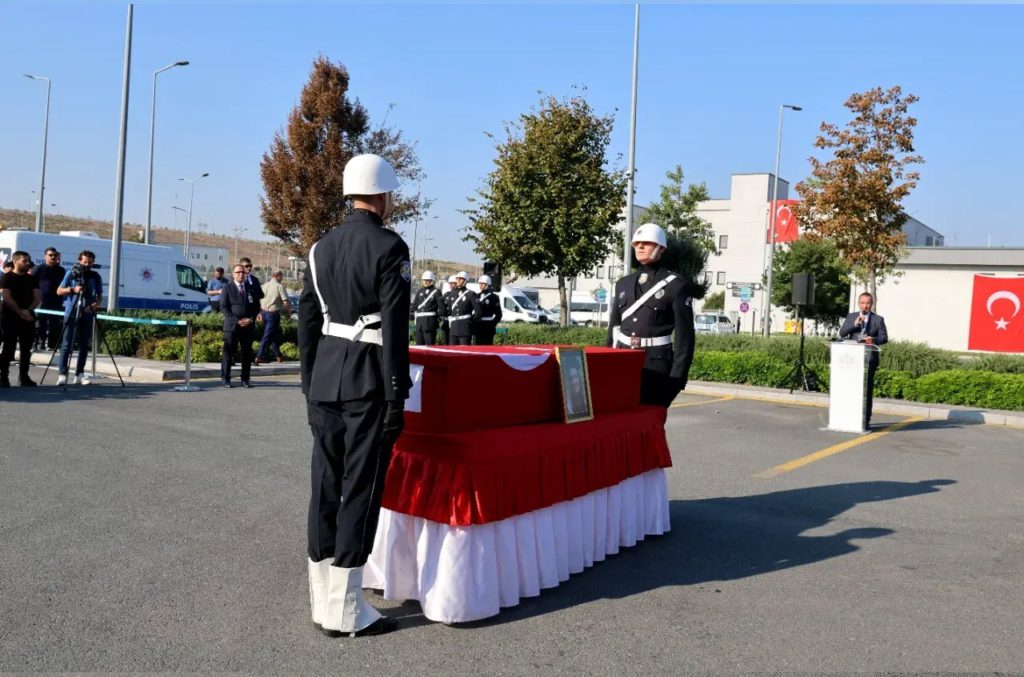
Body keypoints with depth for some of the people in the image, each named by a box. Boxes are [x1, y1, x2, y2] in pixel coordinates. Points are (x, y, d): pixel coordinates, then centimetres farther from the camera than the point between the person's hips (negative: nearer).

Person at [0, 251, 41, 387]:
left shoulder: (32, 279, 13)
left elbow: (37, 298, 7)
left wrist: (28, 310, -10)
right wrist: (20, 312, -16)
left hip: (29, 317, 5)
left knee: (26, 348, 5)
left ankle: (24, 376, 11)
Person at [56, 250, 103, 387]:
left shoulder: (96, 276, 7)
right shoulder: (70, 273, 3)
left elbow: (99, 296, 8)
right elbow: (59, 291, 4)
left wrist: (94, 306, -13)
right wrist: (73, 289, -14)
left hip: (87, 315, 2)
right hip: (71, 313, -2)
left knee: (84, 345, 4)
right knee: (67, 344, -6)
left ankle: (79, 374, 11)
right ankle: (62, 374, -7)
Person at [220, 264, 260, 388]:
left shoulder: (250, 288, 14)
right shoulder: (227, 288, 4)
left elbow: (257, 306, 13)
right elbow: (224, 307, -3)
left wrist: (251, 319, -5)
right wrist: (236, 320, -12)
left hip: (248, 326, 3)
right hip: (232, 326, -3)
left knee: (247, 353, 4)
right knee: (228, 353, -2)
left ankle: (245, 380, 9)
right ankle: (225, 379, 3)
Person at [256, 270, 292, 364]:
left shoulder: (265, 285, 8)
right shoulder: (280, 286, -11)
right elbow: (286, 302, -15)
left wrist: (259, 312, 23)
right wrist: (288, 312, 1)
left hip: (264, 313, 7)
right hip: (273, 313, -7)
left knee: (274, 334, 18)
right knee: (268, 336, -2)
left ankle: (278, 355, 25)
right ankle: (260, 356, -3)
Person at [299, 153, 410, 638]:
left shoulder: (322, 247, 11)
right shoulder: (389, 247, -10)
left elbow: (307, 323, 13)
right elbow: (395, 328, -14)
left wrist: (310, 388, 19)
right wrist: (397, 397, -11)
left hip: (326, 377, 7)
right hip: (368, 381, -7)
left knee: (326, 485, 12)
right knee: (360, 488, -1)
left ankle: (322, 598, 22)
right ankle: (344, 610, 5)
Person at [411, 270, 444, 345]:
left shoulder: (436, 291, -2)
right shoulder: (419, 291, 14)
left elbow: (441, 305, -6)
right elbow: (415, 304, 20)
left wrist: (440, 317, -7)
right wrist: (415, 315, 12)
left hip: (430, 320, -6)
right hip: (420, 319, 6)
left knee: (430, 343, -5)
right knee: (419, 342, 9)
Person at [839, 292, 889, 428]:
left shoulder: (878, 319, 8)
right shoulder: (851, 317, 13)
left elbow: (884, 338, 3)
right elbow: (842, 333, 3)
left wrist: (874, 340, -18)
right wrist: (854, 324, -11)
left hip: (869, 359, -2)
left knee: (867, 389, -1)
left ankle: (865, 419, 1)